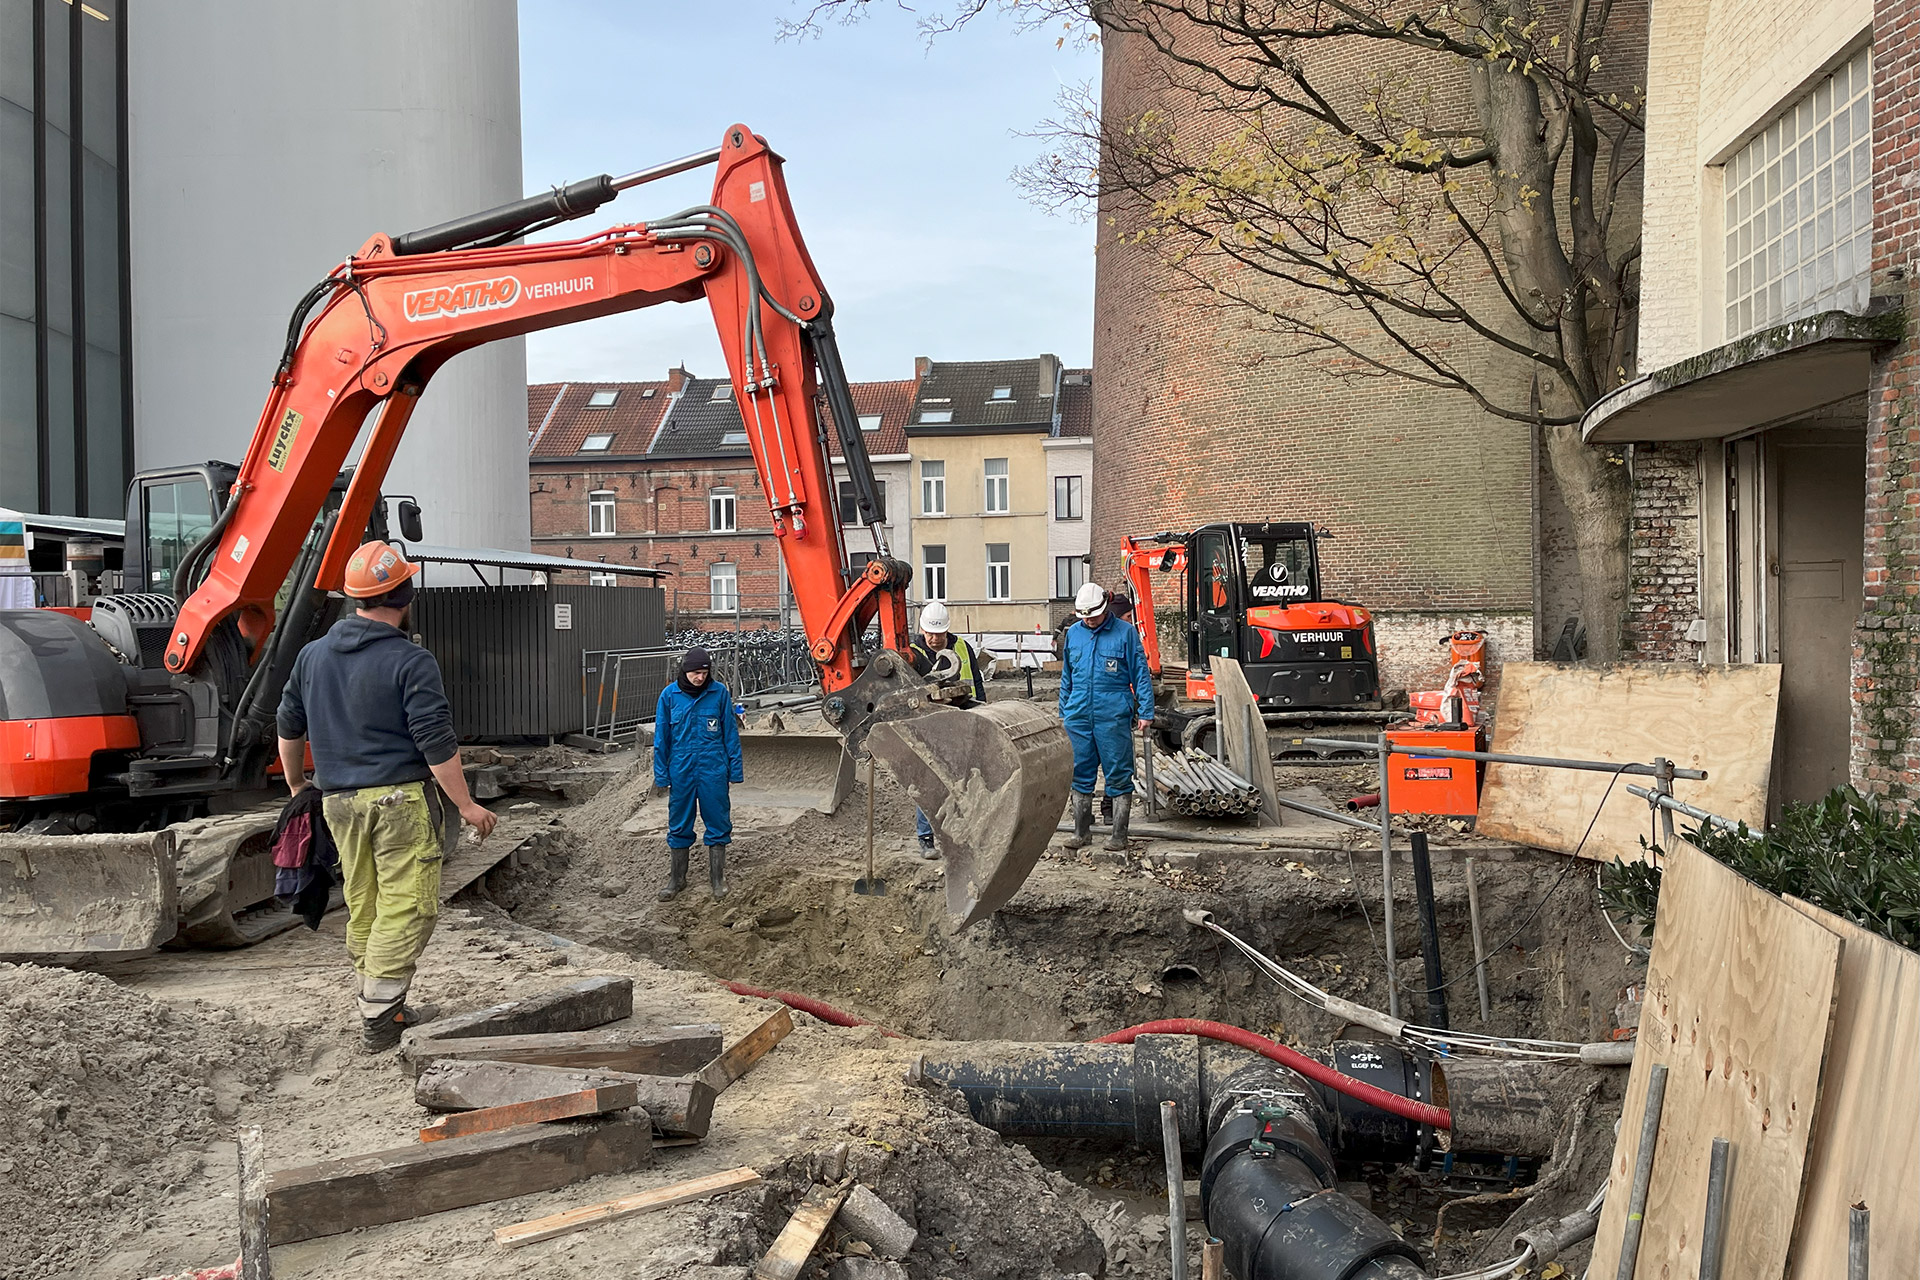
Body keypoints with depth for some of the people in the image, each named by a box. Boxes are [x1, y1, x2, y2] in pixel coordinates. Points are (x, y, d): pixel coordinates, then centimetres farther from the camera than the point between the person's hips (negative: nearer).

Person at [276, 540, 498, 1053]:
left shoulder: (313, 654, 10)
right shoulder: (411, 662, -12)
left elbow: (288, 727, 20)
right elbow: (437, 745, -15)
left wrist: (297, 785, 34)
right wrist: (467, 805, -8)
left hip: (340, 800, 7)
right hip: (401, 798, -7)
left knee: (364, 909, 14)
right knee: (406, 908, -2)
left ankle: (389, 1009, 24)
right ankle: (377, 1019, -2)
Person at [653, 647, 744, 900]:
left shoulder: (719, 692, -4)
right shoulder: (669, 695, -2)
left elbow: (730, 732, 2)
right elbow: (661, 737, 4)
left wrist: (735, 768, 2)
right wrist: (661, 775, 3)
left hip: (713, 769, -1)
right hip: (681, 769, 1)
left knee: (718, 824, 6)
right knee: (679, 826, 11)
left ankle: (717, 880, 20)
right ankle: (676, 880, 25)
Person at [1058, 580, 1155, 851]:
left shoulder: (1125, 632, 0)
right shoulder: (1073, 633, 12)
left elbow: (1141, 674, 1)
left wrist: (1145, 712, -4)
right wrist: (1063, 715, 19)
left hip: (1113, 716, -4)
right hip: (1078, 715, 4)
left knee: (1118, 775, 0)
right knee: (1080, 774, 8)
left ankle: (1119, 835, 7)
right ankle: (1080, 832, 18)